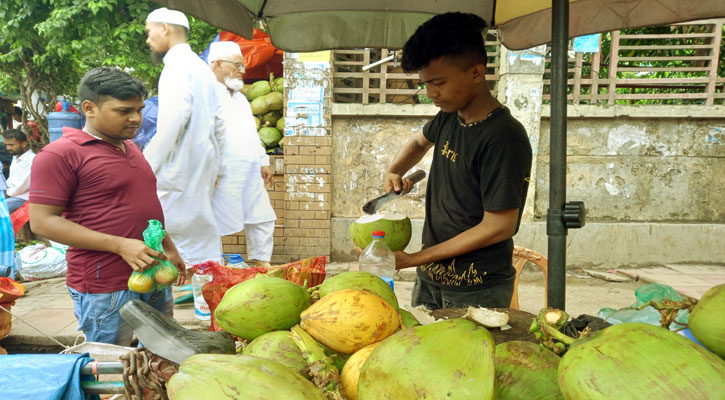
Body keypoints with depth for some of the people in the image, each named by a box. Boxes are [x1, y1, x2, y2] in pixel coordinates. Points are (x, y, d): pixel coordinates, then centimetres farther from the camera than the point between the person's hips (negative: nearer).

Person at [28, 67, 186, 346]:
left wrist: (169, 248, 24)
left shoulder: (131, 148, 15)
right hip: (105, 288, -7)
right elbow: (42, 221, -17)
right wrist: (120, 245, -22)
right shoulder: (60, 154, -11)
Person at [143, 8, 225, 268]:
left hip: (182, 165, -10)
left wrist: (146, 167, -19)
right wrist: (215, 168, 24)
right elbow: (218, 125, 21)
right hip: (204, 168, 10)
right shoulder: (201, 67, 20)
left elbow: (171, 123, -22)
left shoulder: (178, 65, -10)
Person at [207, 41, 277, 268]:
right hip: (223, 175, -9)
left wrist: (263, 162, 22)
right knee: (218, 224, -4)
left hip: (250, 174, 9)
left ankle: (261, 263, 25)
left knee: (262, 219, 13)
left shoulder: (240, 98, 22)